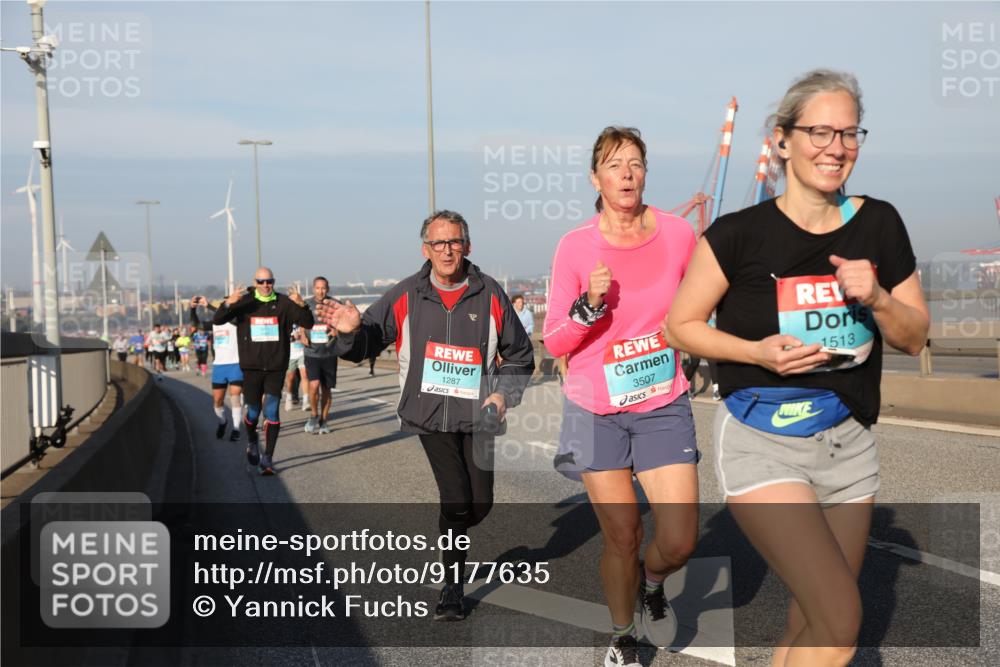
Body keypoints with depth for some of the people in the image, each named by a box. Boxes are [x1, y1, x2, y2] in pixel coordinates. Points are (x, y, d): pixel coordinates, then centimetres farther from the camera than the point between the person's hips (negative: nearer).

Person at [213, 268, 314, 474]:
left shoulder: (284, 303, 1)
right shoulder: (244, 302, 2)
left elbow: (308, 323, -4)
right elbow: (217, 320, -5)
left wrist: (301, 305, -25)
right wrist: (229, 303, -26)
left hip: (276, 367, -1)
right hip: (252, 367, 1)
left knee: (272, 411, -7)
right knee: (254, 411, 9)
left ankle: (267, 459, -1)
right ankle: (252, 442, 41)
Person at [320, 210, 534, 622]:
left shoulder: (489, 295, 0)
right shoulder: (406, 297, -1)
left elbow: (520, 354, 10)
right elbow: (367, 343, -1)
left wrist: (503, 394, -4)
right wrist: (352, 331, -24)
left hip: (477, 416, 2)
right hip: (429, 413, -2)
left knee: (480, 504, 3)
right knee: (456, 498, -11)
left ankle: (451, 538, 39)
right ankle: (453, 587, 7)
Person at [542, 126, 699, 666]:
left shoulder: (678, 234, -3)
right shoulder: (575, 246, -9)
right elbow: (554, 343, -6)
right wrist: (590, 306, -22)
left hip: (664, 406, 2)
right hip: (597, 410, -1)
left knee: (679, 543, -5)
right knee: (621, 538, 6)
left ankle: (651, 582, 33)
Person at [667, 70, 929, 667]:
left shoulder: (880, 224, 2)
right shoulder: (740, 234, -11)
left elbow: (916, 338, 8)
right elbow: (681, 324, -2)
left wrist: (877, 298, -13)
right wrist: (759, 352, -18)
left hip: (849, 440, 5)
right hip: (762, 440, -5)